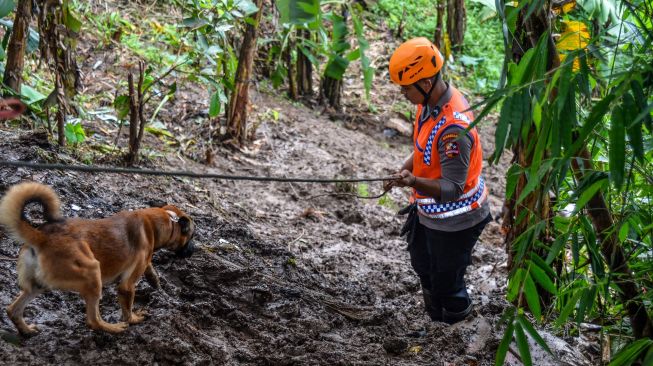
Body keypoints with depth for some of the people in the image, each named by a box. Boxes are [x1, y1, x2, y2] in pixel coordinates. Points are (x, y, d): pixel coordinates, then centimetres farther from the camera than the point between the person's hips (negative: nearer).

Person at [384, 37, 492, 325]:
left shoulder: (454, 128, -36)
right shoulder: (429, 102, -6)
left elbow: (452, 190, -34)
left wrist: (414, 182, -49)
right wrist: (403, 171, -1)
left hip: (454, 220, -10)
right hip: (429, 212, 10)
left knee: (447, 285, 8)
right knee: (425, 270, 29)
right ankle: (435, 324, 54)